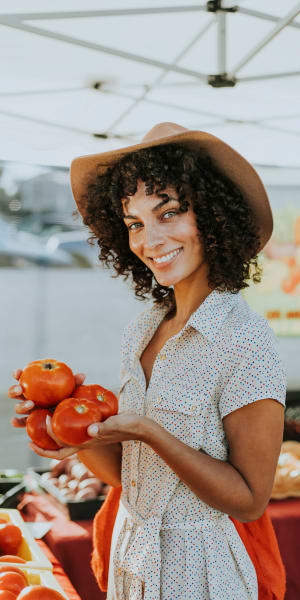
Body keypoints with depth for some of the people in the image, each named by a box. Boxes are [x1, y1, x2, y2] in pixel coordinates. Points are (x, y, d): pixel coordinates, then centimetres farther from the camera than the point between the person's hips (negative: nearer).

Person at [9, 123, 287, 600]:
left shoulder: (247, 342, -20)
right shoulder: (140, 332, 1)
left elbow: (250, 501, -17)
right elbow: (128, 476, 4)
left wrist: (149, 432, -25)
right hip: (129, 560, 6)